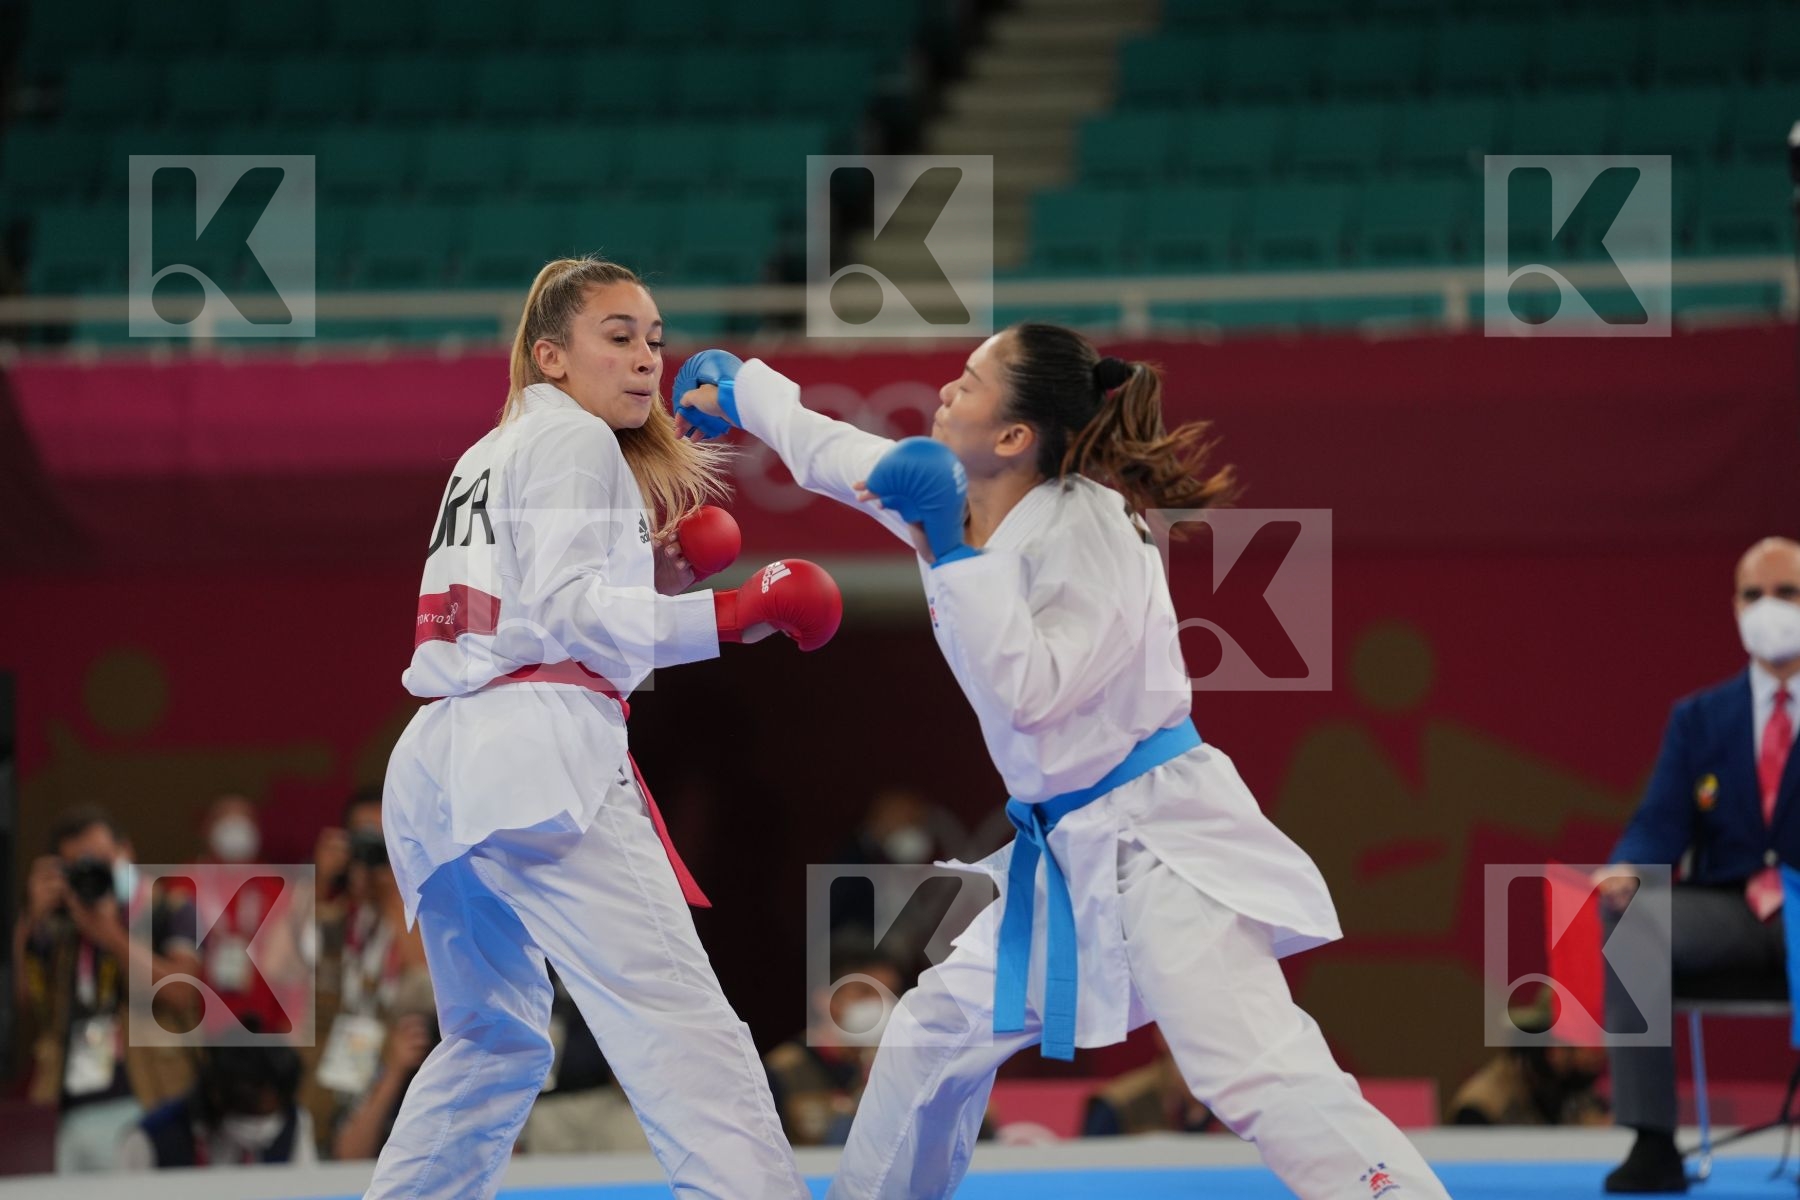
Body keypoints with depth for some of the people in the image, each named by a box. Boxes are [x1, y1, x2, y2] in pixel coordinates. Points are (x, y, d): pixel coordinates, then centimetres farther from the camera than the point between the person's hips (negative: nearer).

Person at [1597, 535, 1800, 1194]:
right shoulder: (1698, 717, 14)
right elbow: (1661, 825, 5)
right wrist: (1627, 870, -19)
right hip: (1726, 911, 3)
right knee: (1626, 914, -27)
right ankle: (1652, 1144, -27)